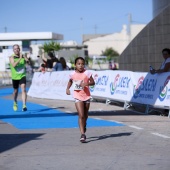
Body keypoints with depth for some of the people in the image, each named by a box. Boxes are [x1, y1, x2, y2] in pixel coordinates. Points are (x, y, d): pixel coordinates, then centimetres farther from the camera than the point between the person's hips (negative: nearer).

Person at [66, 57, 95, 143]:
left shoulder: (87, 73, -10)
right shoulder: (73, 74, -4)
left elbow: (93, 82, -8)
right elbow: (70, 81, 15)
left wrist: (87, 84, -27)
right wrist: (67, 88, 0)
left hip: (86, 96, 1)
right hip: (78, 96, -1)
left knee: (85, 115, 15)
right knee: (81, 115, -13)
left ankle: (84, 127, 47)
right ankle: (82, 134, -15)